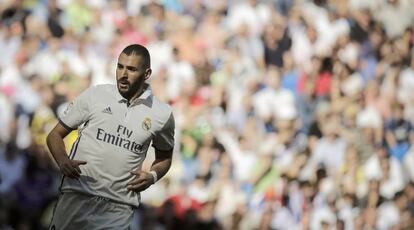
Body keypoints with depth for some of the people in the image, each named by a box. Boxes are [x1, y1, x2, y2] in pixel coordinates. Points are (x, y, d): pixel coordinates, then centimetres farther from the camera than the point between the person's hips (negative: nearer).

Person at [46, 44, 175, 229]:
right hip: (76, 198, 0)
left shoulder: (162, 114, 4)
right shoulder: (94, 95, 2)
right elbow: (55, 135, 8)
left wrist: (152, 176, 0)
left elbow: (164, 157, 22)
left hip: (118, 209, 0)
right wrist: (63, 161, -13)